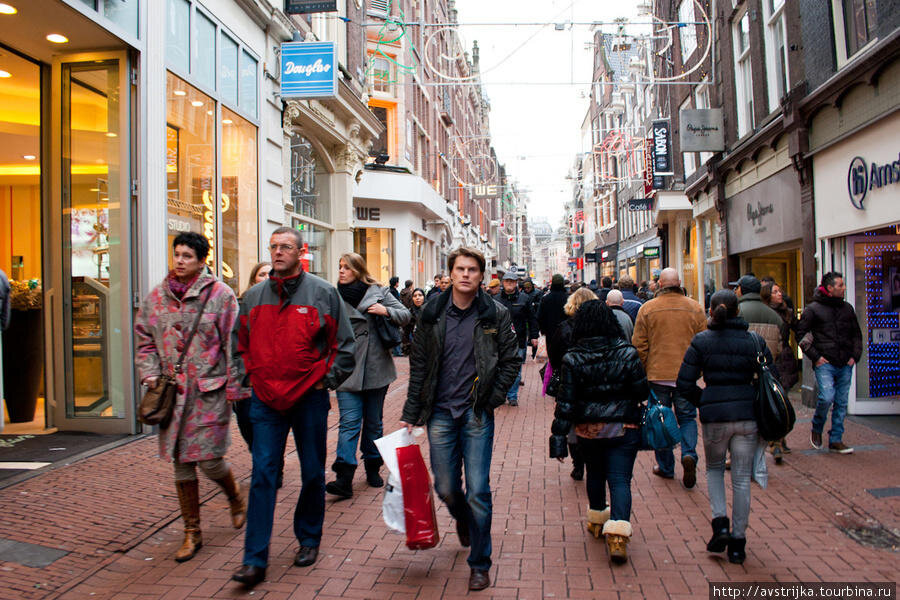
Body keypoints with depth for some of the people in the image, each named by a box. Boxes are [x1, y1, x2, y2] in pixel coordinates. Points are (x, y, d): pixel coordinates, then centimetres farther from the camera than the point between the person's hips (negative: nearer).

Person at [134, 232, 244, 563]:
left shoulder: (220, 294, -4)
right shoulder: (156, 297, 9)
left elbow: (233, 344, -4)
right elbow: (144, 340, 16)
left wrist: (234, 386, -6)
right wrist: (150, 375, 2)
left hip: (209, 390, -4)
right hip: (172, 391, 4)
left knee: (210, 460, -5)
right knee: (182, 464, 8)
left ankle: (235, 499, 29)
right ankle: (192, 533, 22)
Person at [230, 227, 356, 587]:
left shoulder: (322, 293, -3)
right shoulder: (253, 297, 7)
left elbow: (344, 345, 1)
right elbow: (240, 343, 19)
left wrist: (327, 380, -4)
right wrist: (244, 378, 8)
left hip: (309, 398, -1)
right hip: (265, 399, 2)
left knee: (312, 473, 11)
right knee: (262, 475, -2)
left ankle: (309, 539, 32)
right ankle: (255, 561, 4)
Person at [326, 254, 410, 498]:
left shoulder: (378, 292, 3)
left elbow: (405, 315, 4)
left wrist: (386, 311, -14)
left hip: (377, 369, 0)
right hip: (347, 371, 0)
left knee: (374, 422, 12)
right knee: (349, 421, -10)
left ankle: (373, 468, 27)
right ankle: (344, 478, -13)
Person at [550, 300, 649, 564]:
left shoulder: (572, 358, -9)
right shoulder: (627, 352, -9)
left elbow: (566, 402, -9)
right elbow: (642, 392, -4)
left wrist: (558, 434, -5)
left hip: (587, 430, 2)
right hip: (623, 429, -1)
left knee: (595, 474, 21)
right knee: (620, 479, 1)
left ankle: (597, 520, 38)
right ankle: (618, 533, -14)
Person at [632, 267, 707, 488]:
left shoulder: (647, 308, -5)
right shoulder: (695, 308, -1)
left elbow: (639, 344, -3)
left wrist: (644, 370, 10)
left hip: (658, 373, -1)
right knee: (687, 417, 13)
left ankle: (665, 467, 18)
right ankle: (688, 454, -9)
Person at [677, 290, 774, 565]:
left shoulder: (701, 341, -4)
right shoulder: (754, 341, 1)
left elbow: (684, 384, -6)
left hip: (714, 417, -1)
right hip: (747, 416, 1)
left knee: (714, 469, 21)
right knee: (742, 478, 9)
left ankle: (720, 523, 4)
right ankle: (737, 541, 14)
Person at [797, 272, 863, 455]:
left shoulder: (847, 308, 13)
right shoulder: (813, 309, -2)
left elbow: (856, 334, 22)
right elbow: (801, 334, -1)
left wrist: (855, 355, 8)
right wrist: (815, 357, -7)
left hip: (845, 365, 5)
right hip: (825, 364, -5)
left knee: (841, 402, 6)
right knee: (826, 397, -17)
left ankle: (836, 440, 15)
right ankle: (816, 429, 9)